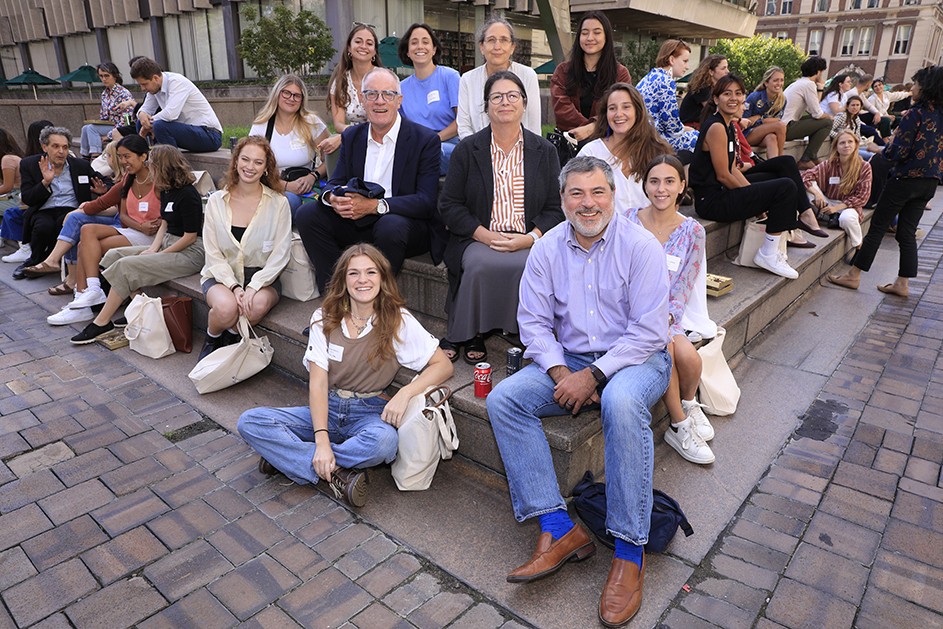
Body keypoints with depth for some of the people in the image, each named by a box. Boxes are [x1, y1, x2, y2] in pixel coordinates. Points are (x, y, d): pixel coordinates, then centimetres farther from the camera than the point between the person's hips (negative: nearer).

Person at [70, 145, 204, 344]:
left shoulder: (187, 194, -16)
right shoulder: (166, 191, 12)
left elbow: (190, 236, -17)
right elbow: (164, 224, 17)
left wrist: (157, 254, -11)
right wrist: (153, 248, -1)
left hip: (189, 253, -10)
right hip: (167, 244, 10)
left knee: (126, 266, -20)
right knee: (114, 255, 0)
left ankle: (102, 323, -9)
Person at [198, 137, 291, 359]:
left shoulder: (278, 203, -2)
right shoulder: (216, 201, 2)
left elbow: (280, 254, -6)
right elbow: (213, 254, -1)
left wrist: (253, 286, -19)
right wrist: (234, 286, -17)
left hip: (262, 276, 0)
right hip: (222, 274, 1)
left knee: (259, 304, -34)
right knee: (226, 307, -32)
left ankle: (232, 337, 0)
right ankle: (212, 339, 4)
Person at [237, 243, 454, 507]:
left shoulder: (399, 320, -6)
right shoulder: (324, 318, -1)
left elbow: (443, 365, -8)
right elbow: (318, 382, -8)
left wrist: (405, 393, -26)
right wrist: (321, 439, -23)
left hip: (369, 413, -2)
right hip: (326, 408, 2)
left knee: (384, 440, -38)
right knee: (249, 422, -18)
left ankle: (290, 457, -16)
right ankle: (336, 473, -22)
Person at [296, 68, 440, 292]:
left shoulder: (425, 139, -6)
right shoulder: (352, 136, 12)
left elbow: (427, 201, -15)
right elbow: (335, 183, 10)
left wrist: (374, 205, -26)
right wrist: (332, 198, -17)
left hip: (405, 222, -5)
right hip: (357, 222, 5)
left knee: (390, 226, -38)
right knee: (307, 213, -14)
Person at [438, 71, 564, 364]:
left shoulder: (545, 151, 11)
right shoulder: (468, 149, 9)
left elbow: (556, 208, 8)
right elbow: (449, 205, 4)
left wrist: (530, 238, -11)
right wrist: (486, 235, -10)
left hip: (529, 243, 1)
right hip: (478, 239, 0)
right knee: (480, 264, -33)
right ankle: (466, 335, -10)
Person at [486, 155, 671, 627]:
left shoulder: (640, 246, -9)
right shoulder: (547, 249, 2)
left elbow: (648, 331, -14)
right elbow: (534, 321, 2)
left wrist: (593, 377, -20)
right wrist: (560, 372, -14)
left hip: (635, 358, -4)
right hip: (568, 358, 5)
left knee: (621, 403, -38)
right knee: (503, 399, -17)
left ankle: (629, 551, -24)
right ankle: (558, 529, -18)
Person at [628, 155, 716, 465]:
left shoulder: (692, 232, 3)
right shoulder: (628, 221, -1)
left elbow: (682, 291, -1)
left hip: (668, 314, 1)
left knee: (688, 356, -26)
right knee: (665, 346, -29)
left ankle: (688, 404, 10)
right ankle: (680, 427, -7)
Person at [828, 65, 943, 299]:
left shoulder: (915, 114, -16)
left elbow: (897, 152, -19)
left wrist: (885, 147, 1)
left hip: (905, 180, -7)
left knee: (877, 227, 1)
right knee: (907, 232, 12)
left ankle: (853, 275, 7)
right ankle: (903, 283, 14)